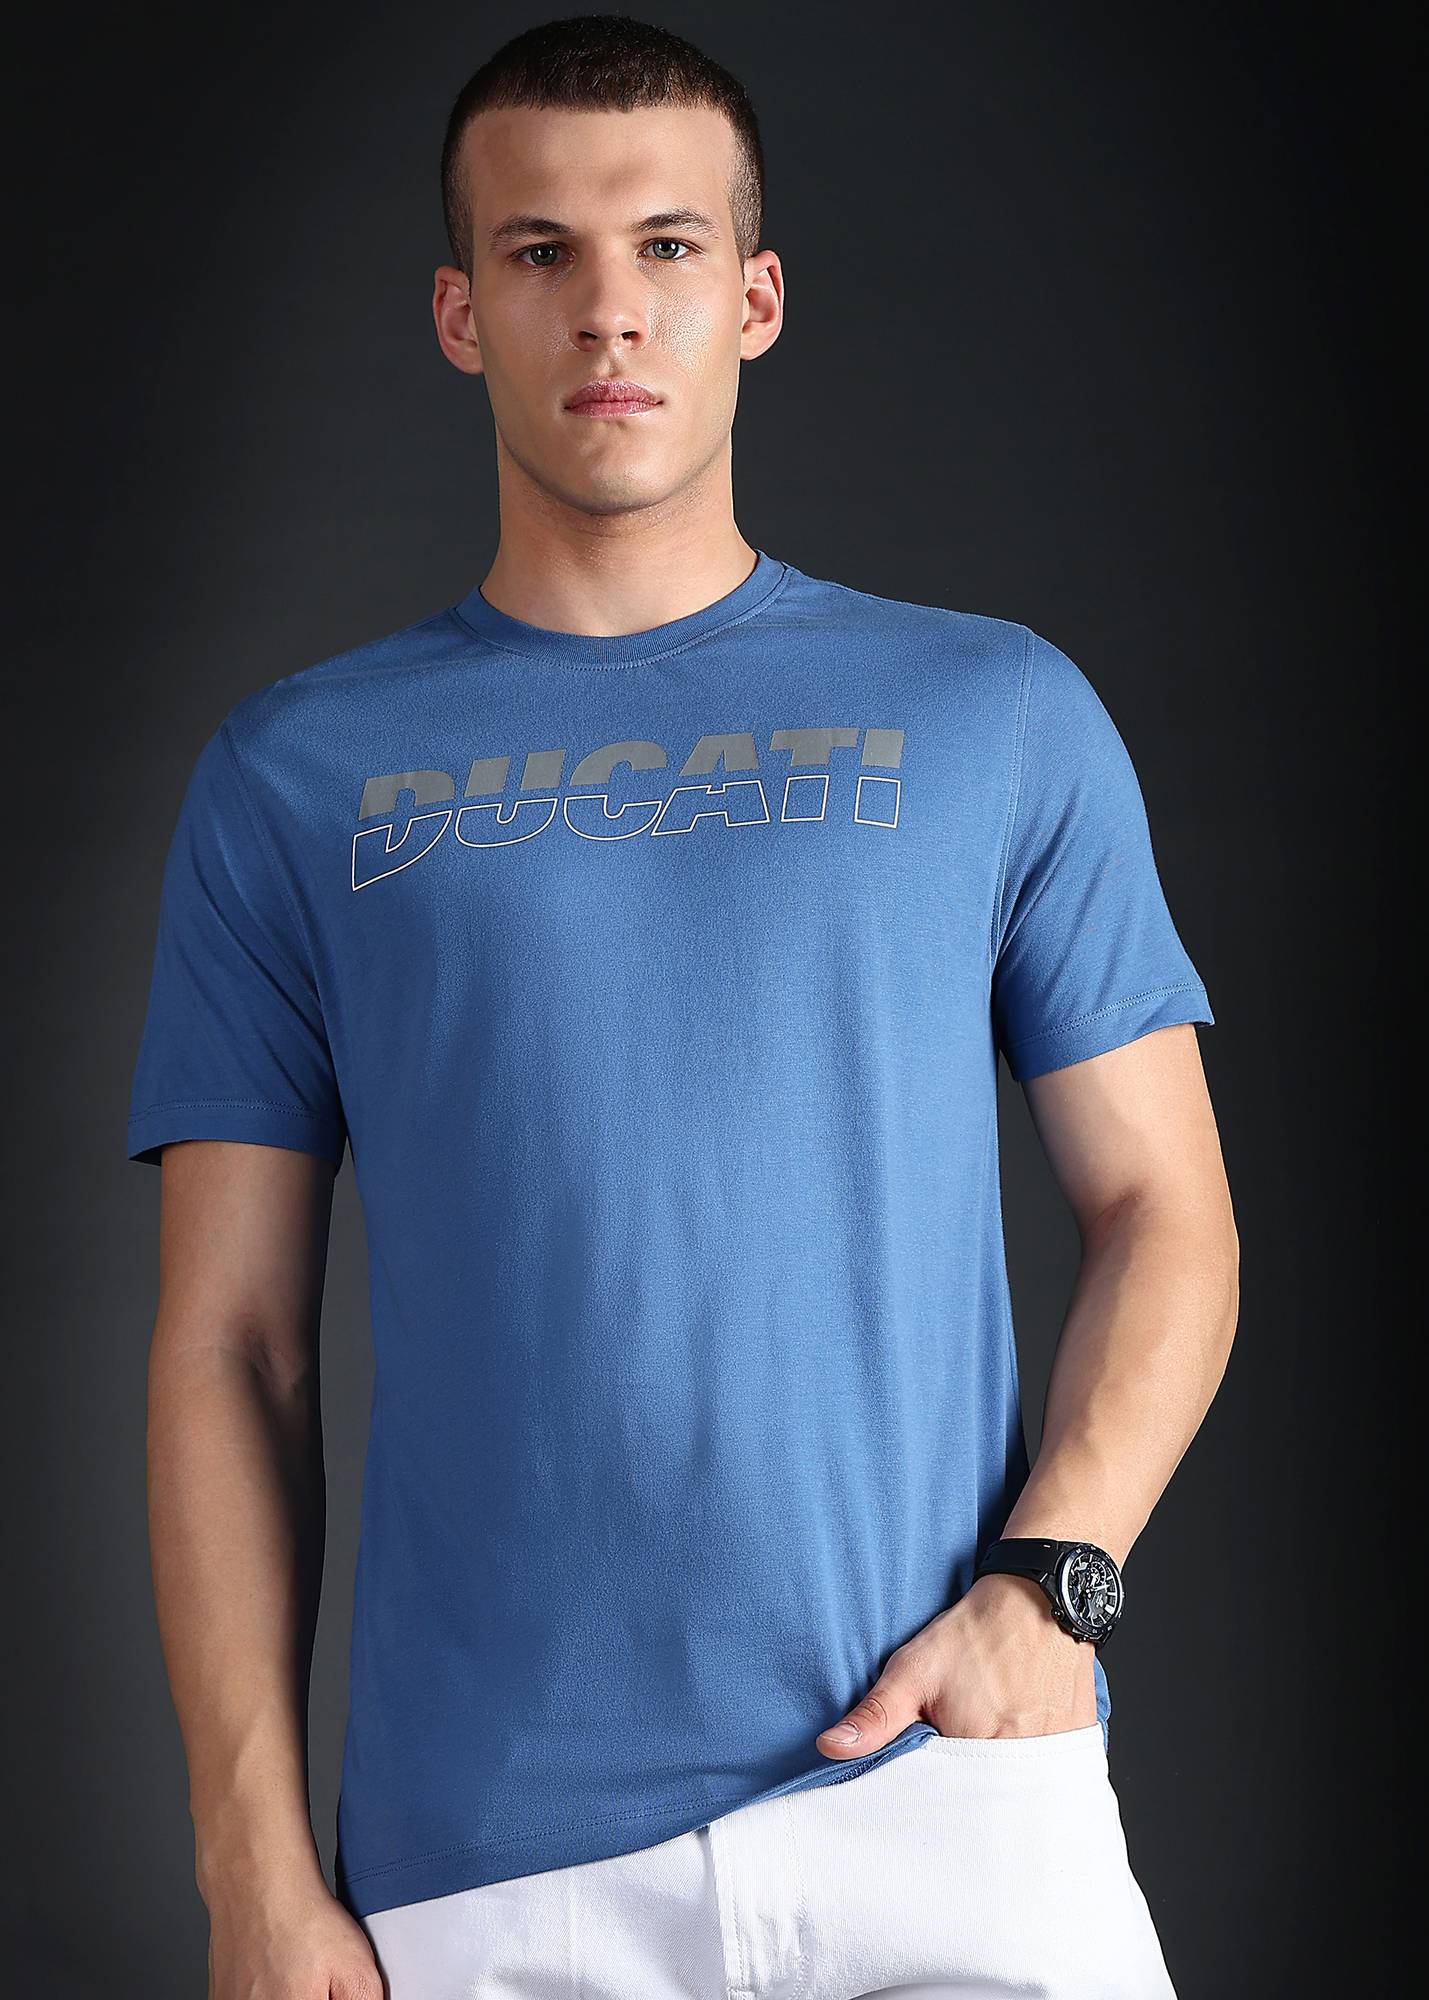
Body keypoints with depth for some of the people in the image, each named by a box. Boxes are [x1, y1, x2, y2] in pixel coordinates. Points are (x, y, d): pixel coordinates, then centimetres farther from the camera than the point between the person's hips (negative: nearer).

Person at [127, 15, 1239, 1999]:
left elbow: (1161, 1206, 8)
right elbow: (229, 1346, 5)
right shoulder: (296, 776, 8)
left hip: (945, 1788, 0)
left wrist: (1046, 1581, -8)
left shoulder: (999, 713, 8)